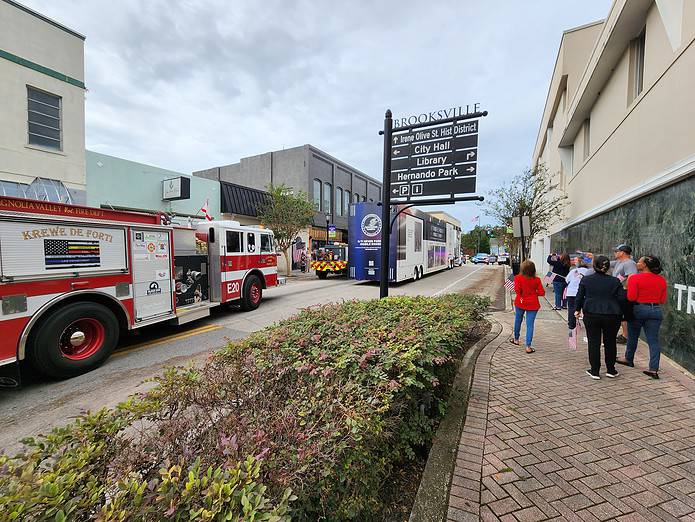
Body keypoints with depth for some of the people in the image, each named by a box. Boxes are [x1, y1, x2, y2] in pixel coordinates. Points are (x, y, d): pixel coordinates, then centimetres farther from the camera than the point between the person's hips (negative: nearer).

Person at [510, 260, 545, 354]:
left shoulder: (518, 278, -11)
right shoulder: (537, 280, -7)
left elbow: (517, 290, -20)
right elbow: (542, 293, -7)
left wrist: (522, 293, 2)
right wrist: (534, 292, 11)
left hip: (520, 303, 0)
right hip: (532, 305, 0)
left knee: (518, 321, 19)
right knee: (530, 325, 3)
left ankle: (516, 339, 37)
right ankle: (528, 347, 4)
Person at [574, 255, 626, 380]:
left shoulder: (586, 280, -3)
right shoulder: (615, 281, -2)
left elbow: (579, 296, 2)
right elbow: (622, 299, -2)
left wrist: (577, 309, 15)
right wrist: (620, 312, 15)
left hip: (591, 315, -1)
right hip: (612, 316, 1)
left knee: (593, 343, 6)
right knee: (610, 342, 16)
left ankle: (595, 371, 11)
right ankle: (611, 370, 26)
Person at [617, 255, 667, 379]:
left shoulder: (635, 278, -13)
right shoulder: (661, 280, 3)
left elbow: (631, 297, -17)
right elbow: (663, 300, 5)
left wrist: (628, 284, -1)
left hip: (638, 309, -4)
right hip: (656, 311, 4)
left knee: (632, 336, 15)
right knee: (653, 340, 5)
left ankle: (629, 359, 32)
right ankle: (654, 369, 2)